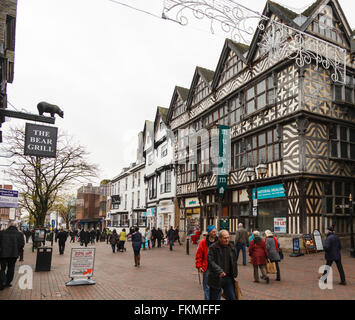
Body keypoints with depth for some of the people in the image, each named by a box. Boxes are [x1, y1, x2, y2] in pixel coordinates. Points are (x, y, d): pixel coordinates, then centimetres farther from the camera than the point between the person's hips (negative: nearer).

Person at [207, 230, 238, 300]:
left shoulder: (232, 247, 7)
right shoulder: (213, 247, -10)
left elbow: (234, 262, 16)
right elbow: (210, 261, -19)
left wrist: (235, 275, 11)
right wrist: (219, 271, -28)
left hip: (228, 278, 4)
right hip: (216, 279, -4)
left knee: (232, 298, 6)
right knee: (215, 298, 8)